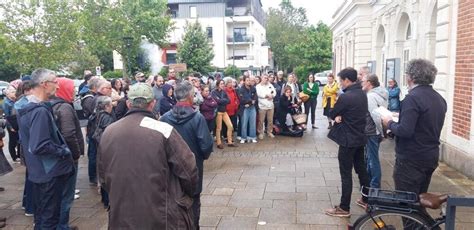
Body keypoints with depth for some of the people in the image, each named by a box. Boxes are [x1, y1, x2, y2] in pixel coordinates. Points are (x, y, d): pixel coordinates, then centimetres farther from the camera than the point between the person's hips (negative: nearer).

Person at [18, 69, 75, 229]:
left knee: (41, 213, 22)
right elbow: (40, 146, -29)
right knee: (50, 216, 4)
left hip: (39, 171, 10)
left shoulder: (28, 107, 7)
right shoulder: (40, 111, -24)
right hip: (50, 172, -10)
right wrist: (64, 152, -15)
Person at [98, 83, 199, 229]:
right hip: (161, 217, -3)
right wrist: (187, 195, 6)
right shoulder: (163, 130, -15)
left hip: (120, 217, 4)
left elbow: (103, 176, 11)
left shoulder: (108, 132, 1)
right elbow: (188, 170, -13)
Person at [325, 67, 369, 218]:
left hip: (348, 140, -8)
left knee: (346, 174, 0)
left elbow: (332, 114, -12)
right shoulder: (362, 94, 5)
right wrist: (341, 116, -7)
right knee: (361, 169, 20)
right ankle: (367, 199, 33)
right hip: (360, 137, 8)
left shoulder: (345, 97, -23)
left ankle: (344, 208, 8)